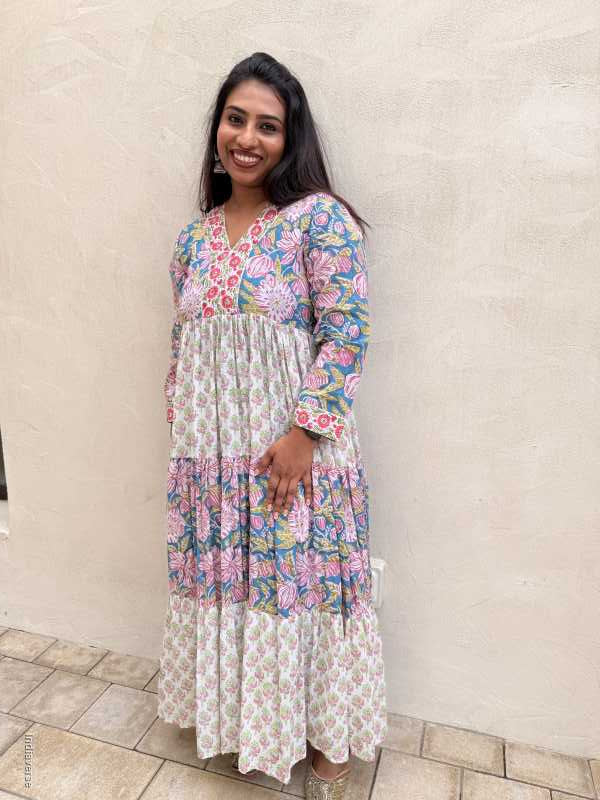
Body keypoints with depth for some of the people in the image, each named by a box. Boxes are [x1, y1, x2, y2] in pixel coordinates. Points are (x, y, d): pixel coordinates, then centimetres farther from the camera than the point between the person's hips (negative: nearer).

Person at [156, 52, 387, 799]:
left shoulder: (320, 218, -6)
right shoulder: (193, 237, 11)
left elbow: (345, 332, -12)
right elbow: (181, 345, 15)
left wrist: (303, 434, -18)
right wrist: (182, 438, 12)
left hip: (293, 450, -5)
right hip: (211, 454, 6)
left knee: (302, 582, 7)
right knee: (224, 582, 16)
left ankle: (326, 737, 34)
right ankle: (241, 717, 42)